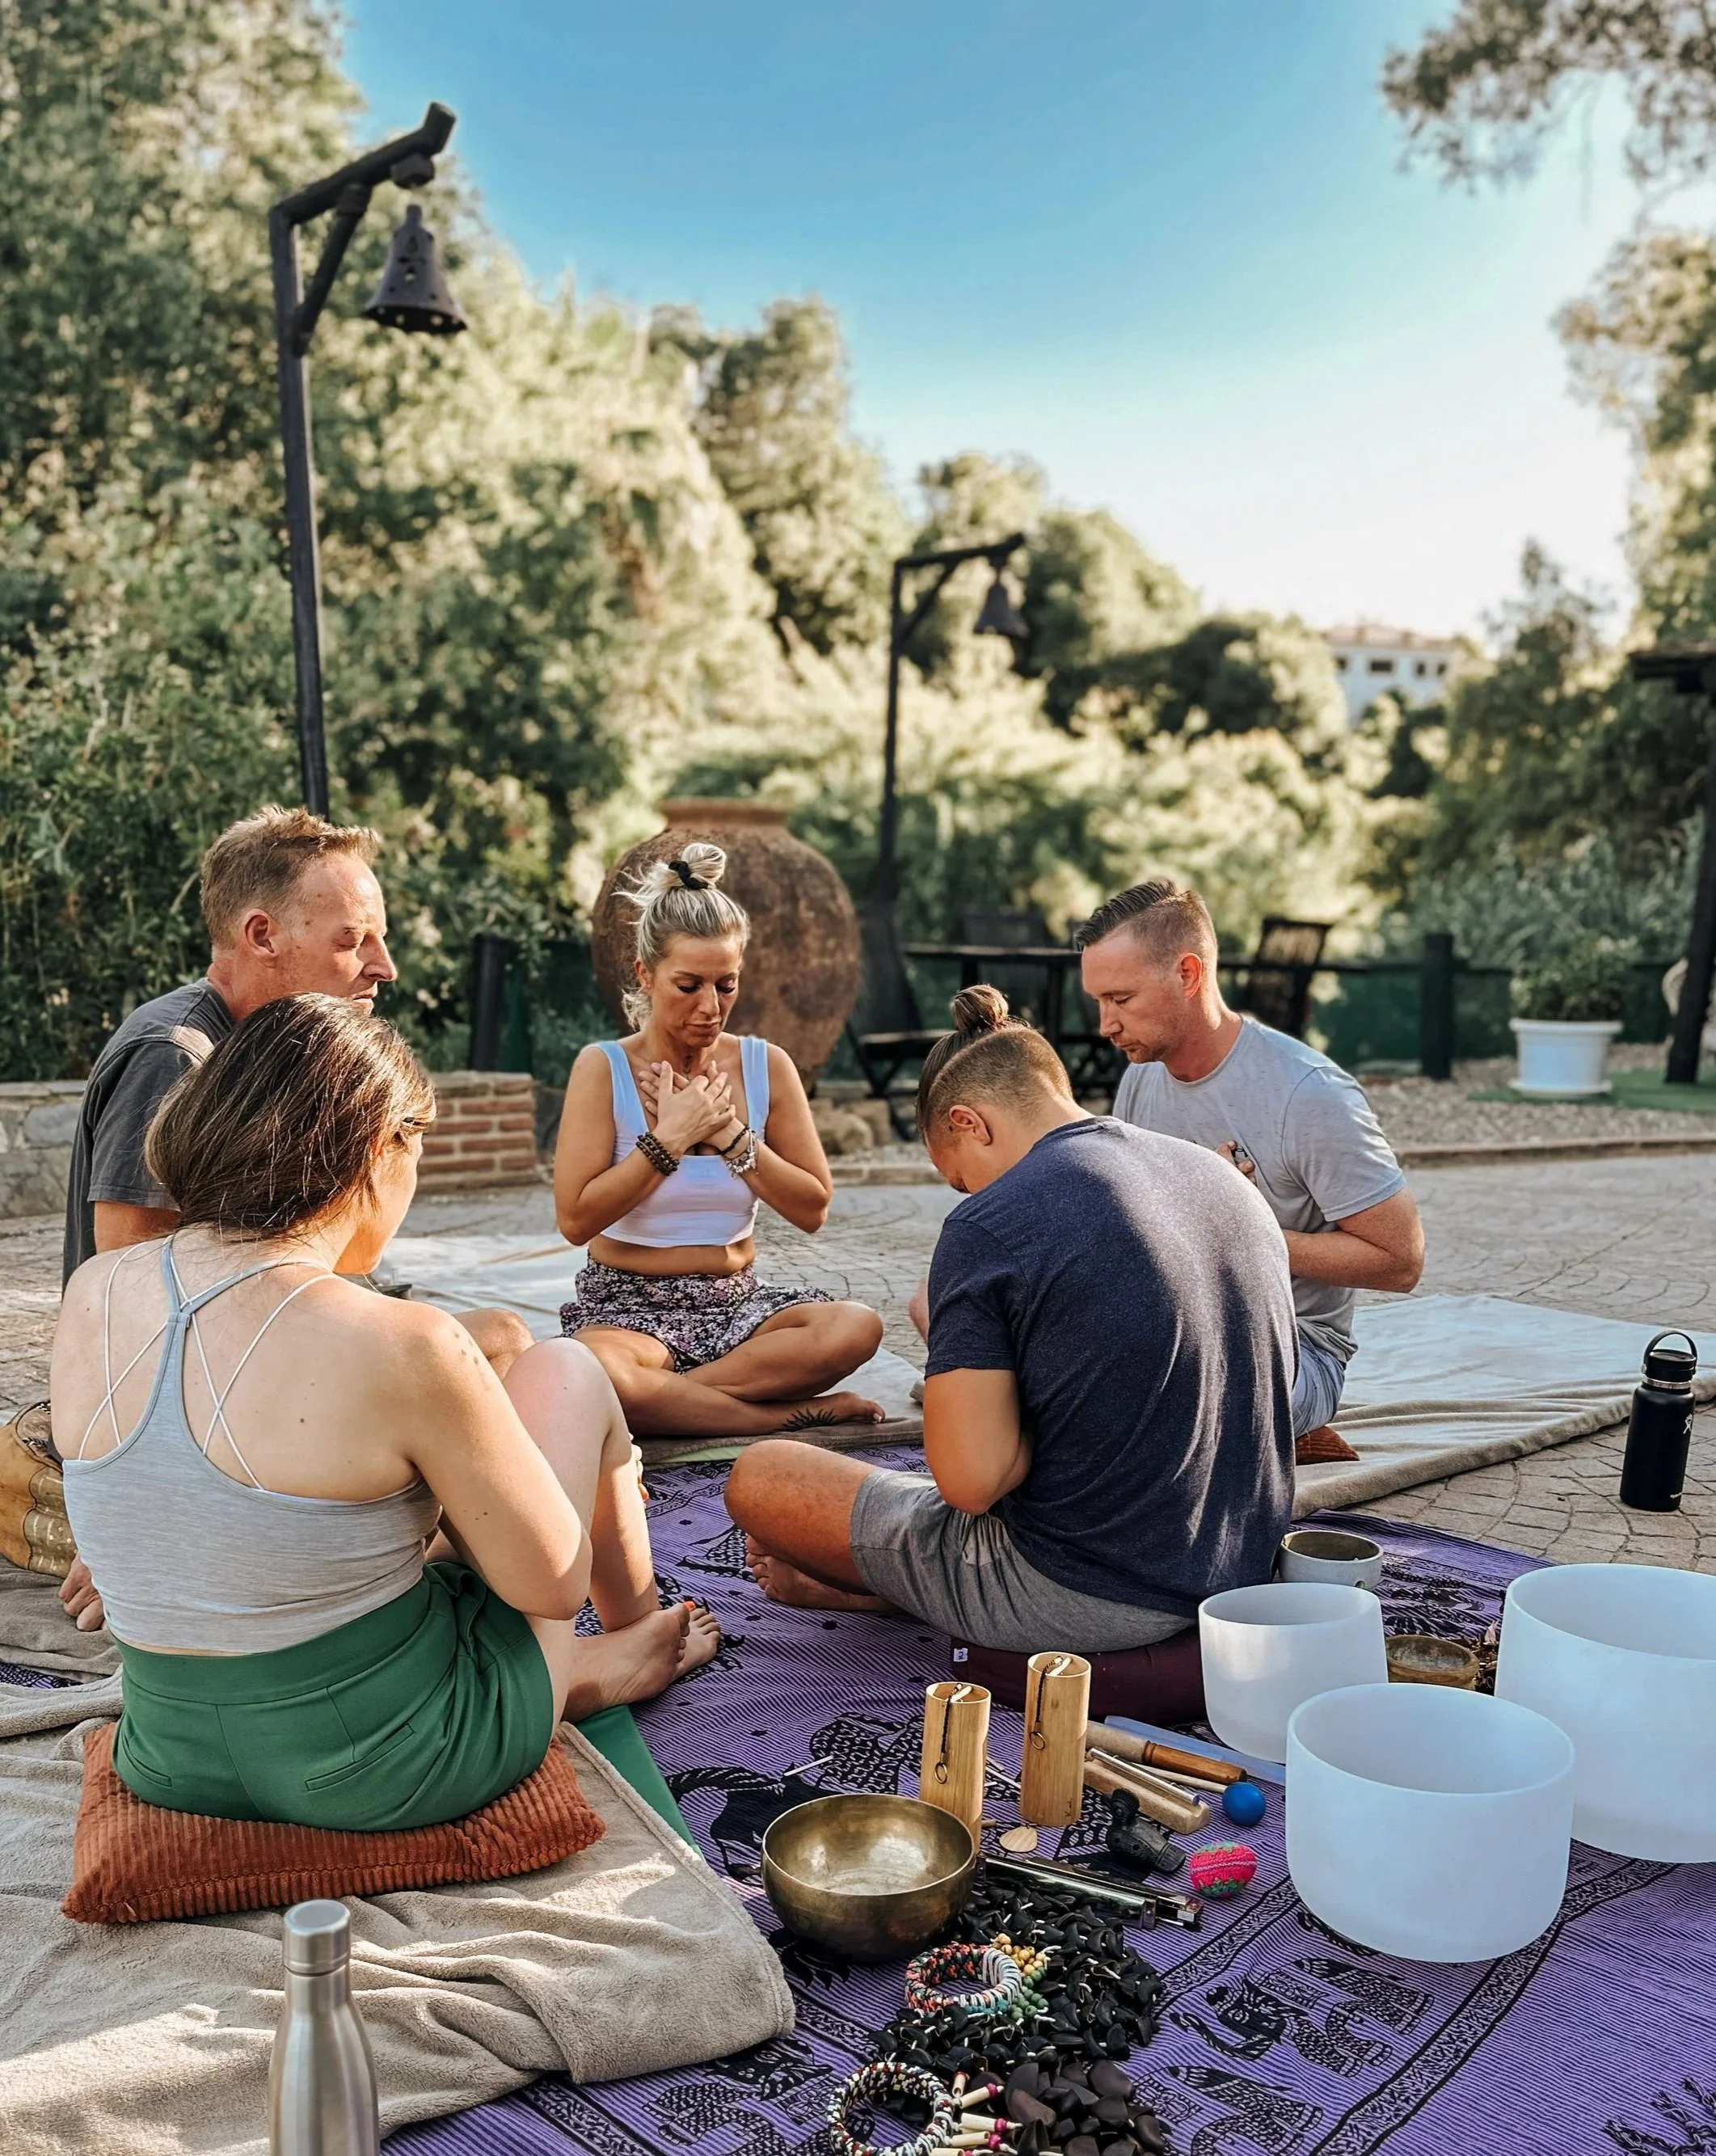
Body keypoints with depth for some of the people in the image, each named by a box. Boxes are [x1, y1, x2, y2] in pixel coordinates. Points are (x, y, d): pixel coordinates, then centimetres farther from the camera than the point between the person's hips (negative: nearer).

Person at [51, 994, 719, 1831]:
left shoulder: (90, 1297, -7)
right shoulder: (402, 1350, -26)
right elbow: (554, 1583, -13)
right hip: (396, 1771, -6)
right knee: (564, 1369, 13)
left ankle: (592, 1666, 41)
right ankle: (638, 1637, 38)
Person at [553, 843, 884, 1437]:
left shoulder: (766, 1066, 2)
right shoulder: (603, 1067, -6)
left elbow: (813, 1210, 0)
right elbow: (575, 1220, -13)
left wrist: (733, 1135, -11)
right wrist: (670, 1137, -16)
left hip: (736, 1304, 3)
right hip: (627, 1308, -2)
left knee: (857, 1326, -27)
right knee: (592, 1373, -39)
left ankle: (664, 1398, -19)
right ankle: (797, 1414, -20)